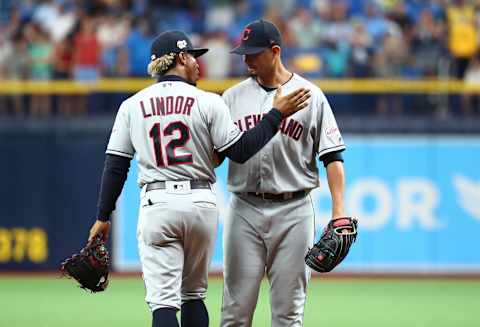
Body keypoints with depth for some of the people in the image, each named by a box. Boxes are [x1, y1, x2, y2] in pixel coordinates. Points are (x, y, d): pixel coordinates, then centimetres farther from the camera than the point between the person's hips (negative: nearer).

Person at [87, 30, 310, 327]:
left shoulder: (132, 106, 4)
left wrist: (103, 216, 10)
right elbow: (240, 151, -3)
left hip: (157, 203, 0)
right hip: (201, 203, 0)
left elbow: (115, 165, 4)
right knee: (194, 294, 17)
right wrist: (277, 114, 4)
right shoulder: (208, 102, -2)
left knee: (164, 299, -6)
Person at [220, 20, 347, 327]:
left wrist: (339, 211, -9)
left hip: (293, 211, -2)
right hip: (244, 209, 2)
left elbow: (332, 156, 0)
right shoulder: (233, 96, 10)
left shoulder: (310, 95, 3)